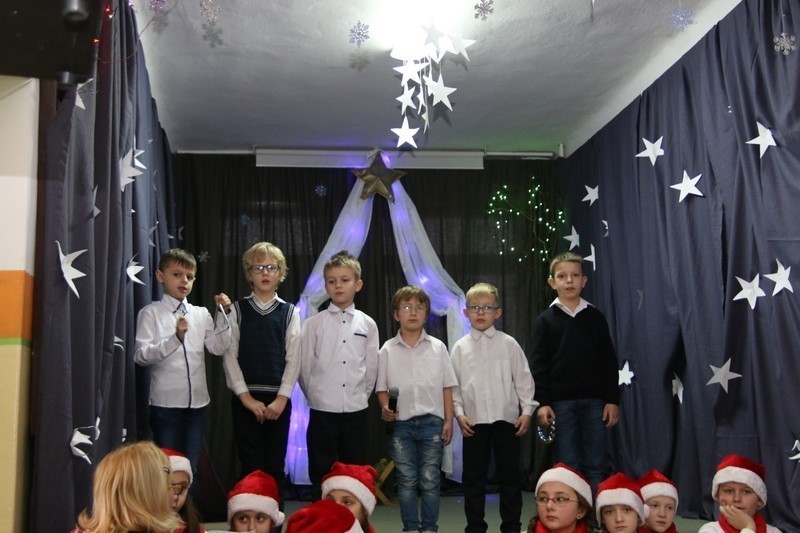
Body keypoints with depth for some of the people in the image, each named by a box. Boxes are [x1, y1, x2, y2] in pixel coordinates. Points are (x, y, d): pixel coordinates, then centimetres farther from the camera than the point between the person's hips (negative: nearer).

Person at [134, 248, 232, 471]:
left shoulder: (201, 314, 7)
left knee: (191, 465, 14)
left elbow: (218, 348, 1)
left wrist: (222, 314, -8)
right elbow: (141, 355, -14)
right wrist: (175, 338, -27)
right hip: (166, 403, -4)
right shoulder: (151, 313, -4)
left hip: (197, 402, 4)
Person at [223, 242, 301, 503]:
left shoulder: (290, 313, 6)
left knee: (275, 467, 5)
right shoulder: (237, 310, 4)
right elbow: (229, 356, -1)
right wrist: (246, 396, -8)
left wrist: (281, 398, -8)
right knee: (251, 466, 1)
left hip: (278, 400, 1)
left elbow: (293, 359, 1)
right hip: (246, 399, 0)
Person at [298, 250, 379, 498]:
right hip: (322, 411, -1)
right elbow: (305, 366, 2)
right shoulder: (314, 324, -2)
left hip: (356, 411, 2)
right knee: (321, 477, 6)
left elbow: (371, 367, 7)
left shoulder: (368, 324, 3)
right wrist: (316, 397, 6)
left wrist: (360, 397, 8)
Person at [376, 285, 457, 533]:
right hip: (400, 423, 0)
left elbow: (446, 387, 5)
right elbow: (382, 388, 6)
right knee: (406, 480, 8)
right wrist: (385, 408, -13)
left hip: (431, 422, 0)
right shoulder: (388, 350, 3)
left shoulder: (437, 347, 4)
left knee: (430, 480, 4)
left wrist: (448, 420, 1)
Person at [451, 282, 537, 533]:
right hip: (474, 421, 1)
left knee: (510, 474, 8)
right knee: (473, 476, 7)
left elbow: (523, 378, 2)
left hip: (506, 418, 0)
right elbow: (454, 383, 4)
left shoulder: (508, 343, 1)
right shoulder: (460, 347, 3)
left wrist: (527, 409, -2)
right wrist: (459, 412, -4)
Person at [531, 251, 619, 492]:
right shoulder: (545, 320, 2)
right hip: (560, 402, -2)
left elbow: (608, 361, 8)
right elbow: (539, 365, -1)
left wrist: (612, 399, 3)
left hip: (594, 401, 2)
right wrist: (542, 402, -9)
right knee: (567, 467, 2)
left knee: (596, 466, 4)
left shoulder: (595, 317, 8)